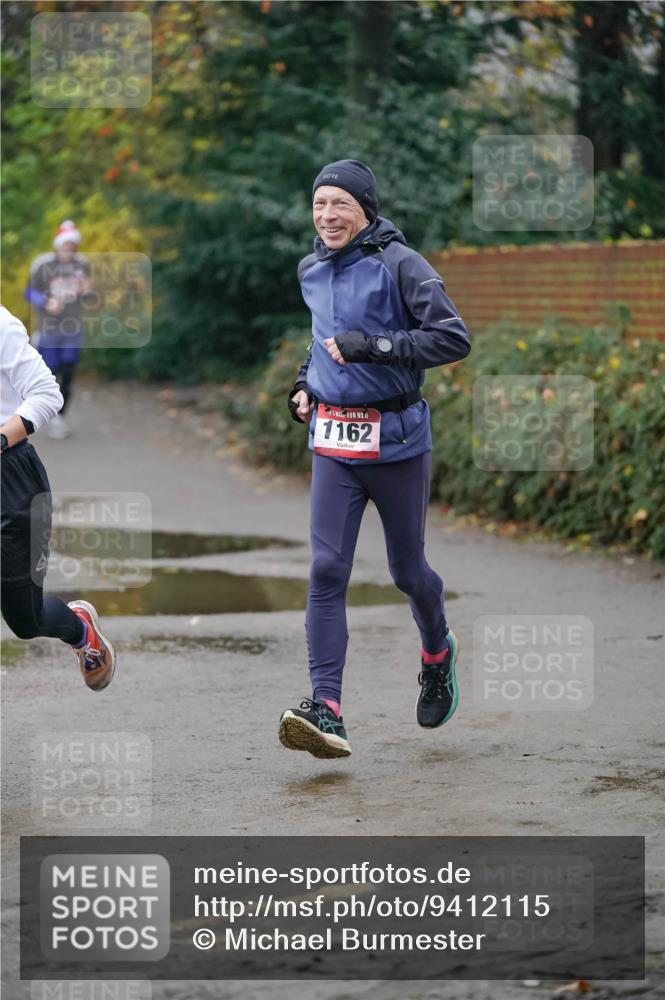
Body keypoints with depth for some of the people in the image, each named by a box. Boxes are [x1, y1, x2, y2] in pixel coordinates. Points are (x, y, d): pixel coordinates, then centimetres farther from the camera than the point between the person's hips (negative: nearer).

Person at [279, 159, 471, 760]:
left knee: (407, 569, 11)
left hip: (396, 439, -4)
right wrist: (307, 380, 14)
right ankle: (326, 710, -16)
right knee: (327, 569, -11)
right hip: (333, 442, 4)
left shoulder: (398, 264, -10)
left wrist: (372, 345, -24)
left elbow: (454, 338, -18)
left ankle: (438, 653, 43)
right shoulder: (312, 271, 10)